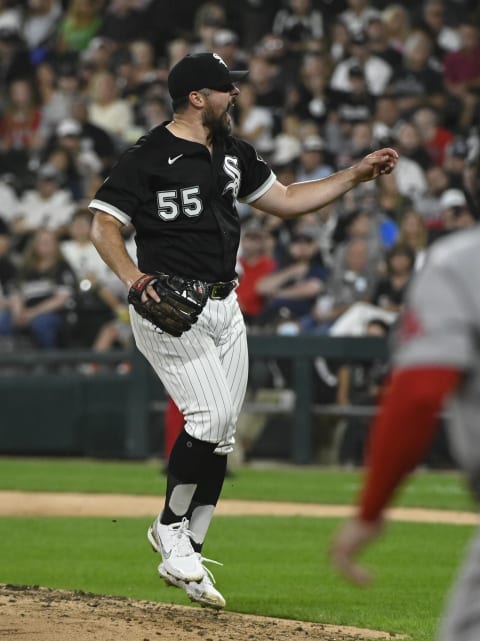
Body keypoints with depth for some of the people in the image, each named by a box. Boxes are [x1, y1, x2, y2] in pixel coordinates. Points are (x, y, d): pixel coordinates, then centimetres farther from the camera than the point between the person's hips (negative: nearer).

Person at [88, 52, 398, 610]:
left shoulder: (234, 154, 14)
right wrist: (135, 280, -26)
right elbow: (103, 226, -11)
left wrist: (358, 175, 17)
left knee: (221, 433, 4)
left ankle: (184, 559, 11)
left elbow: (285, 200, 22)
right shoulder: (149, 157, -10)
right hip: (170, 307, -8)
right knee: (211, 415, -19)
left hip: (224, 307, 8)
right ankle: (170, 529, 0)